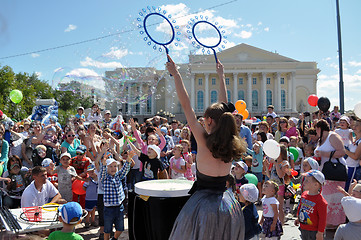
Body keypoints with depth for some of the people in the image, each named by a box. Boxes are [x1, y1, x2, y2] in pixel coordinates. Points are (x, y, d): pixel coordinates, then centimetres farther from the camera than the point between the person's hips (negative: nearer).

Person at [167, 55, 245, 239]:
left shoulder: (203, 140, -14)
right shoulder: (230, 142, -3)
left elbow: (186, 105, -10)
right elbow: (224, 108, 10)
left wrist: (176, 75, -2)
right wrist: (221, 76, 23)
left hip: (203, 206, -5)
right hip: (227, 206, 5)